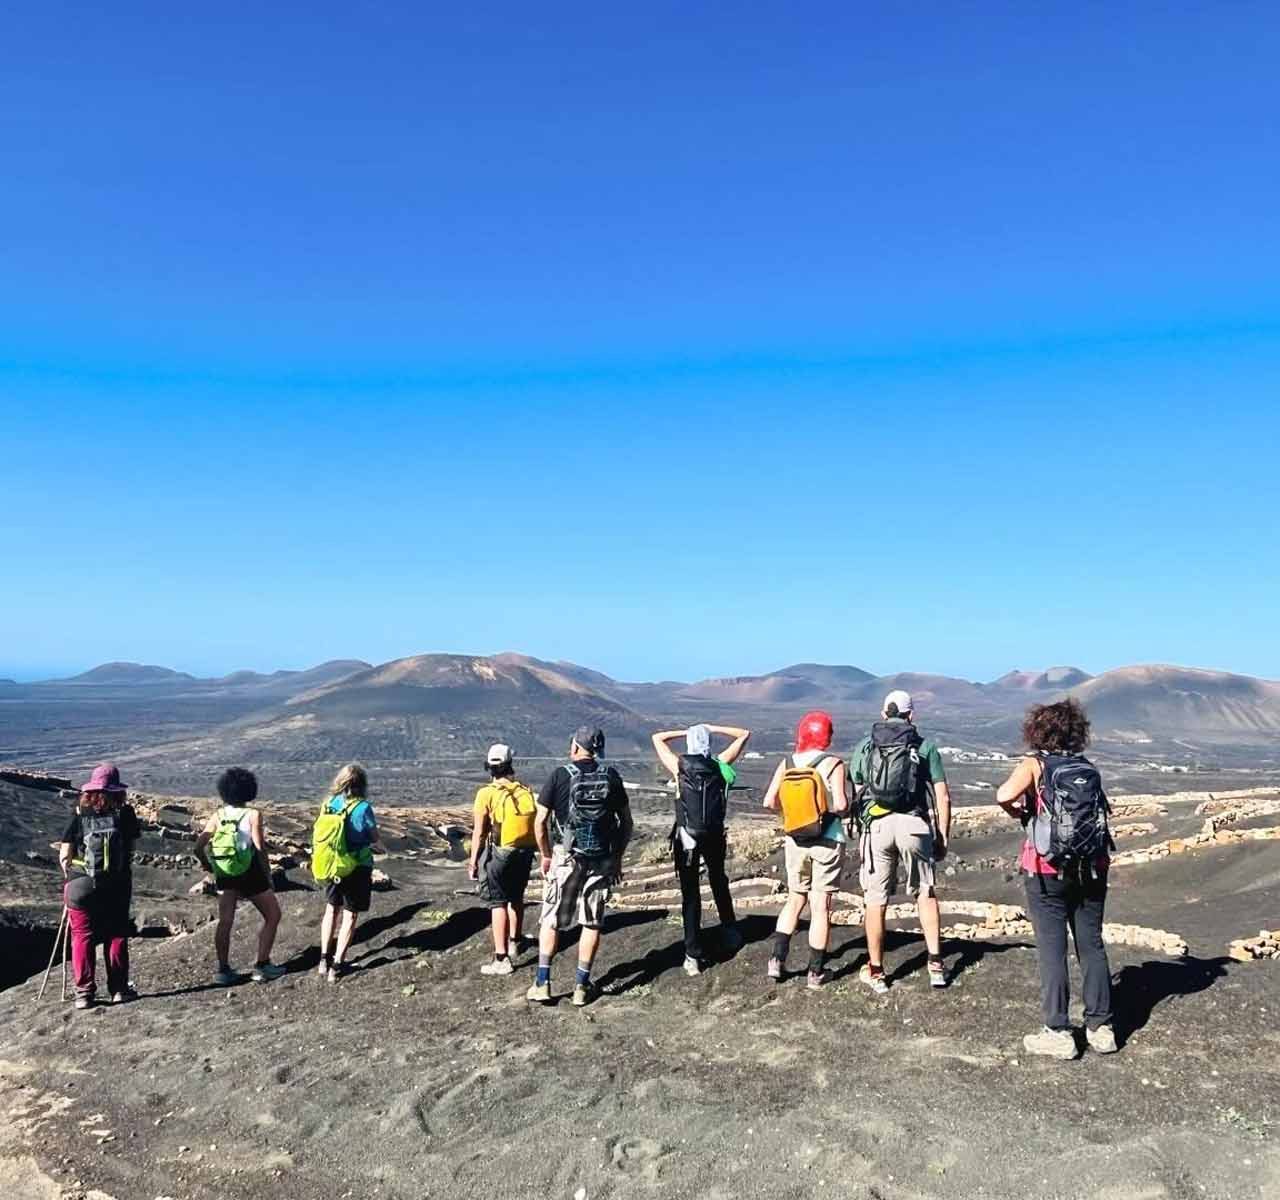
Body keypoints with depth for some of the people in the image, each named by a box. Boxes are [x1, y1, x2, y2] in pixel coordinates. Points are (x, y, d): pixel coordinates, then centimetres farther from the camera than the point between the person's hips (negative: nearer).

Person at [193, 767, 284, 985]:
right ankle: (261, 966, 8)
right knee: (272, 916, 10)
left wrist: (207, 865, 16)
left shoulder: (218, 815, 2)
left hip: (225, 876, 5)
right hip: (250, 874, -4)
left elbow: (199, 846, -1)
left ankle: (223, 970, 14)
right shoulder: (253, 814, -11)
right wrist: (269, 877, -6)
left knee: (225, 921, 13)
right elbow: (260, 848, -15)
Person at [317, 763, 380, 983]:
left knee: (331, 909, 22)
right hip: (357, 868, -4)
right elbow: (375, 839, -7)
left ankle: (324, 959, 22)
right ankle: (337, 966, 8)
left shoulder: (329, 803, -5)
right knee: (350, 916, 7)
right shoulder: (363, 807, -18)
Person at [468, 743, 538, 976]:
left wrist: (473, 861, -1)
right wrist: (536, 852, 18)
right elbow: (536, 825, 6)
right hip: (524, 853, 5)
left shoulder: (487, 794, -11)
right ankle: (514, 942, 41)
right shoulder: (526, 792, 1)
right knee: (516, 898, 23)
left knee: (498, 902, 1)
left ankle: (502, 959, -1)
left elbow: (479, 832, -9)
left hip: (499, 854, -5)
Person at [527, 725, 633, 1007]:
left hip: (566, 858, -2)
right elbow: (626, 822, 6)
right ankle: (582, 986, 15)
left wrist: (545, 855, 7)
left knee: (551, 920, 11)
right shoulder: (611, 777, 2)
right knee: (592, 923, 11)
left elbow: (540, 821, -6)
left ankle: (542, 984, 10)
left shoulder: (560, 775, -6)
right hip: (603, 860, 2)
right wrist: (618, 857, 15)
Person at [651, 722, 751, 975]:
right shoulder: (719, 764, -2)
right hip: (715, 835, 2)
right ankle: (730, 932, 37)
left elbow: (658, 738, 11)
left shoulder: (679, 765, -5)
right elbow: (744, 735, 10)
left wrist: (685, 731, 12)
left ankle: (693, 956, 1)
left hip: (686, 837, -2)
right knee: (719, 883, 26)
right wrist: (712, 728, 7)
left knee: (690, 894, 2)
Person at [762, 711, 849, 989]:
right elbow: (841, 804, -21)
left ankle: (777, 960, 14)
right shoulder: (833, 764, -11)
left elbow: (769, 802, -4)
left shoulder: (787, 764, 0)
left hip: (796, 841, 4)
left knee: (794, 900, 20)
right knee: (820, 907, 5)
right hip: (827, 840, -4)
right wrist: (847, 805, 1)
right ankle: (816, 973, 12)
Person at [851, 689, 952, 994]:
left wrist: (859, 837, 18)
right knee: (926, 893, 19)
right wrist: (943, 838, 12)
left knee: (876, 900, 9)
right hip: (914, 824, 0)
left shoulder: (865, 745, 13)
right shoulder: (925, 746, 9)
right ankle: (936, 963, 16)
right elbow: (943, 798, 5)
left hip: (876, 825, 0)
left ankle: (875, 972, 18)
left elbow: (855, 795, 11)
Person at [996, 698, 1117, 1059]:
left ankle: (1058, 1033, 5)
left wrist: (1018, 812, 0)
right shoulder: (1089, 768, 7)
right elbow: (1103, 808, 9)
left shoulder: (1035, 765, -6)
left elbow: (1004, 796, -21)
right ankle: (1101, 1028, 20)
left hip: (1049, 871, -4)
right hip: (1092, 869, 4)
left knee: (1052, 948, 2)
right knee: (1092, 945, 13)